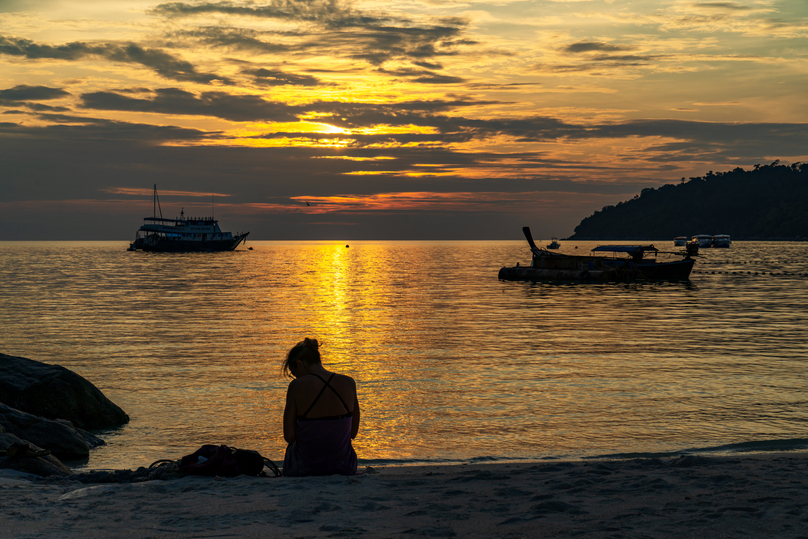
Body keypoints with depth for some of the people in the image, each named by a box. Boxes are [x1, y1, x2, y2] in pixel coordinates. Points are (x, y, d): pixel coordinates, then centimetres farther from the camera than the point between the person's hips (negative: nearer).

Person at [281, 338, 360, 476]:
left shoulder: (297, 386, -13)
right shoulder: (349, 383, -3)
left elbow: (289, 436, -10)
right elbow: (353, 432, 4)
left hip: (306, 468, -3)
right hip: (343, 467, 3)